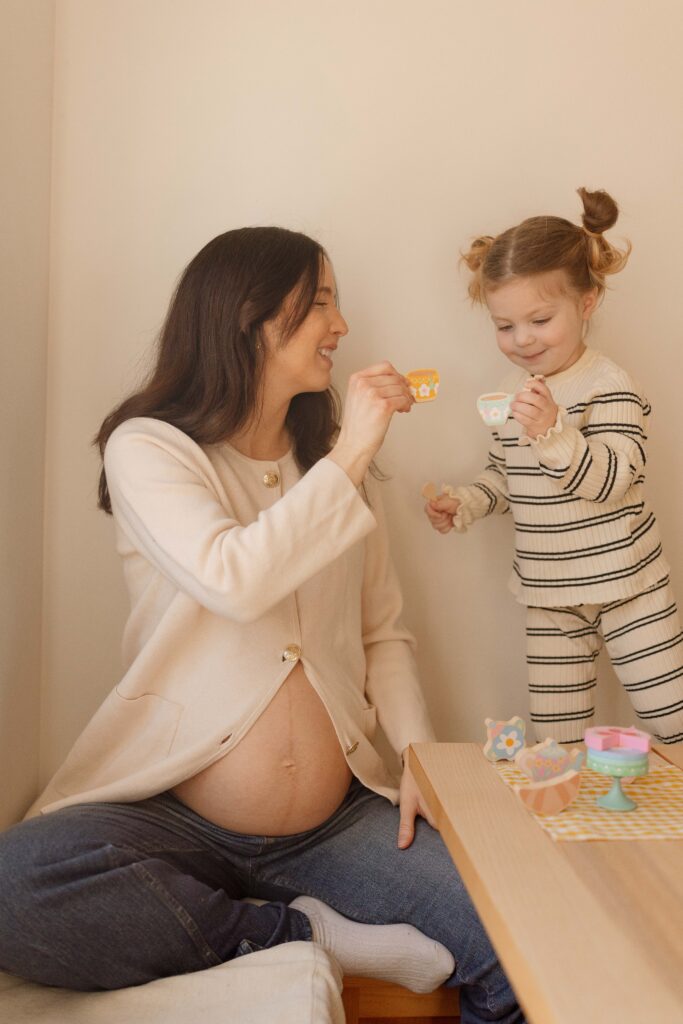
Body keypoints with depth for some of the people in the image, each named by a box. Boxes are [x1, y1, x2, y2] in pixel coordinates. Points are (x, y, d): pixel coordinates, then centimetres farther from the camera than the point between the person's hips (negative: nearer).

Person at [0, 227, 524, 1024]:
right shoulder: (148, 446, -4)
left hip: (339, 821, 3)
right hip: (174, 818, -2)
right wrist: (348, 458, -16)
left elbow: (383, 635, 12)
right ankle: (307, 936, -15)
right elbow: (234, 580, -24)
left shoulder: (333, 458, 11)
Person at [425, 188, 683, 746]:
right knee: (553, 740, 8)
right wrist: (464, 503, 2)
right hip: (549, 596, 6)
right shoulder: (513, 391, 7)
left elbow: (612, 480, -24)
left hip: (625, 585, -5)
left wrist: (553, 430, -38)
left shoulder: (610, 386, -13)